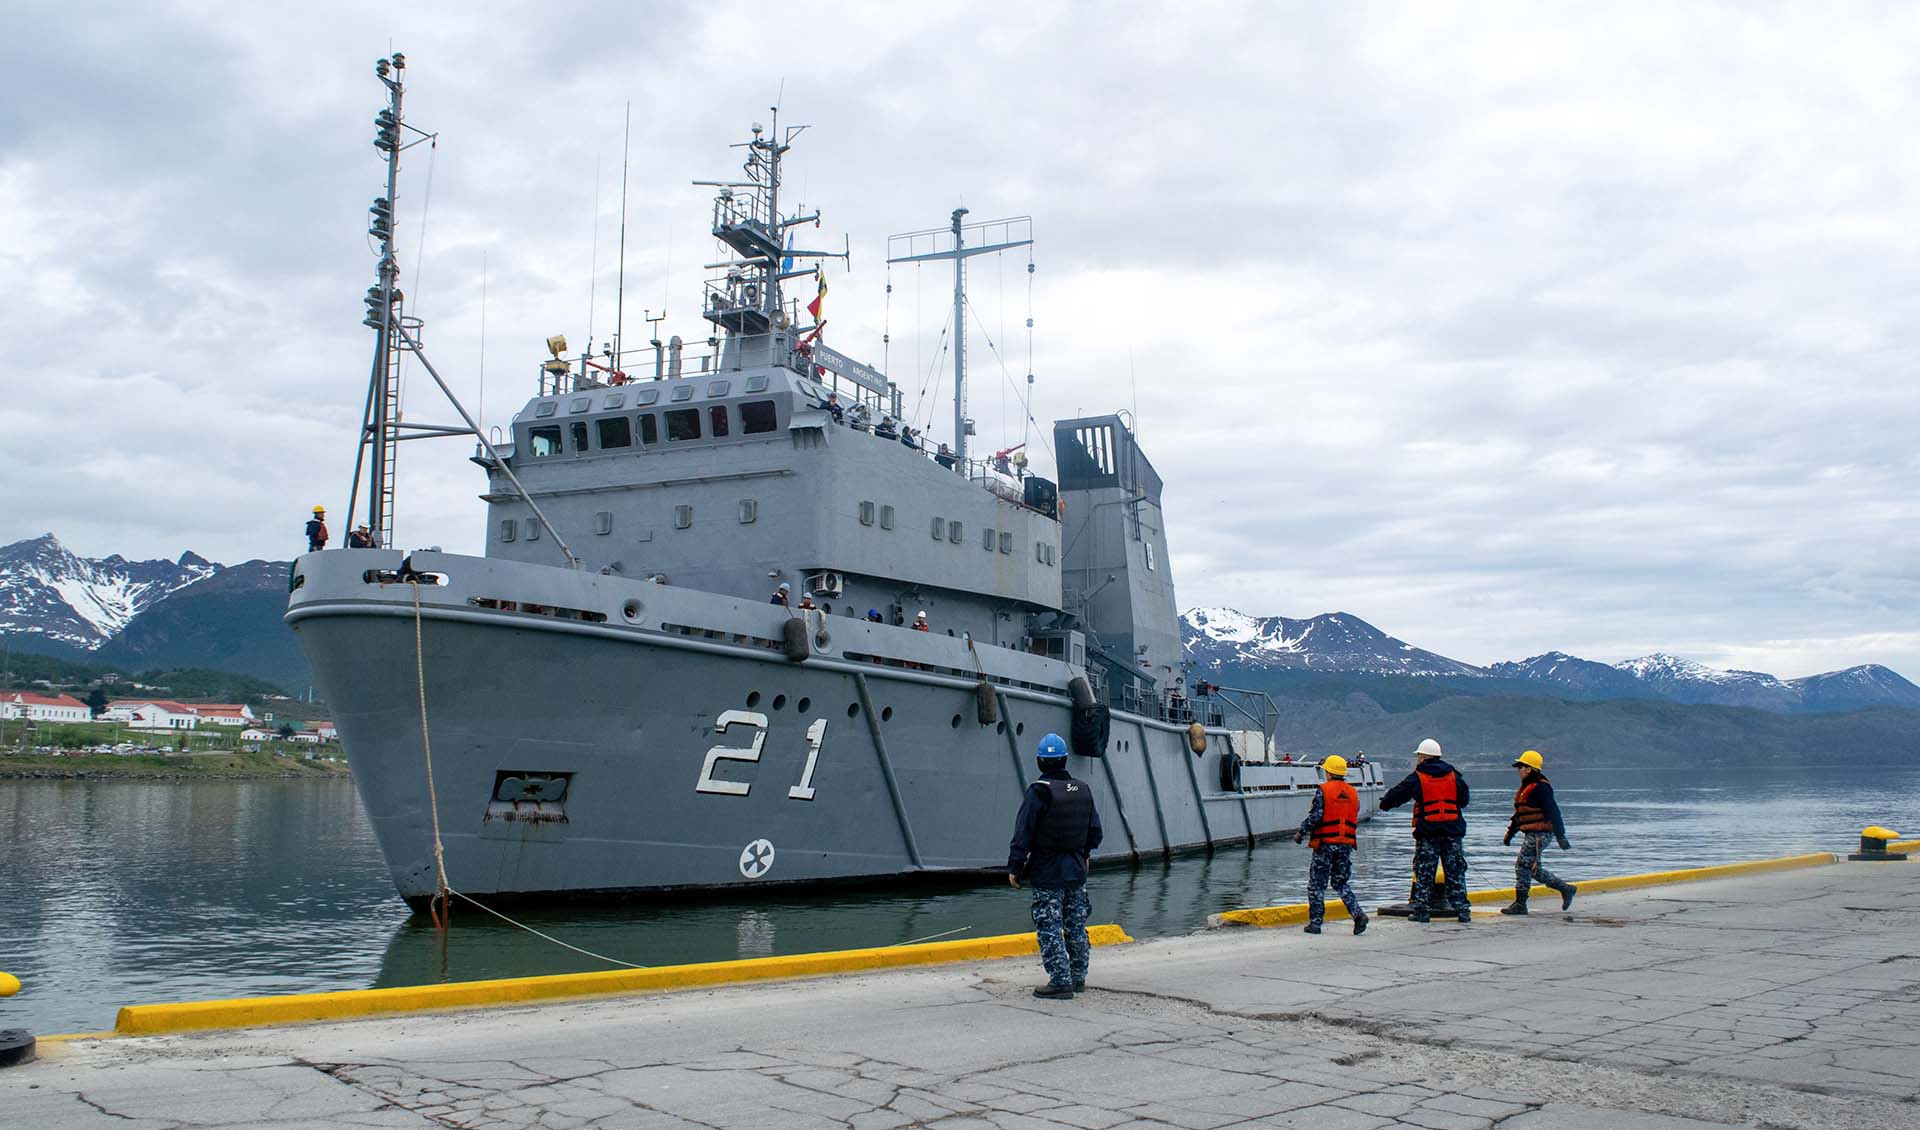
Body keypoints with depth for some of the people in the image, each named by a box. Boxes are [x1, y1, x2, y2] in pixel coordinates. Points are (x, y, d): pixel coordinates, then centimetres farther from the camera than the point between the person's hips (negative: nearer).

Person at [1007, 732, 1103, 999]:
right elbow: (1095, 831, 13)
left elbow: (1023, 834, -14)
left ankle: (1061, 982, -4)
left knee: (1050, 928, -2)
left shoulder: (1038, 792, -14)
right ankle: (1078, 977, 26)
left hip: (1047, 874, -6)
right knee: (1076, 926, 16)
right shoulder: (1083, 790, 5)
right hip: (1076, 871, 6)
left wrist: (1014, 868, -6)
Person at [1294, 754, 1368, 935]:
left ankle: (1315, 922, 5)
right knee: (1341, 883, 14)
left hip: (1326, 843, -5)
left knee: (1317, 884, 4)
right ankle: (1358, 914, -5)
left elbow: (1315, 816, -14)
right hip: (1346, 844, 5)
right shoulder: (1353, 793, 8)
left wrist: (1301, 832, -2)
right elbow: (1355, 821, 11)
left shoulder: (1323, 790, -10)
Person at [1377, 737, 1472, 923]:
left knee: (1423, 872, 4)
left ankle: (1421, 911, 3)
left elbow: (1397, 794, -1)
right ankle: (1462, 910, 6)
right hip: (1453, 831, 3)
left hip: (1427, 832, -3)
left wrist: (1384, 803, 17)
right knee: (1456, 871, 9)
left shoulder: (1417, 778, -5)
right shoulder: (1454, 776, 6)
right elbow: (1464, 800, 16)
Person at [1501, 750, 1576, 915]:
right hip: (1532, 834, 10)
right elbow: (1518, 813, 25)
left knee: (1523, 864, -9)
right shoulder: (1526, 787, 17)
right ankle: (1566, 889, 23)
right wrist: (1511, 831, 25)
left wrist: (1560, 836, -23)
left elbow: (1552, 812, -19)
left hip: (1539, 834, -10)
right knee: (1534, 868, 13)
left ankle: (1520, 904, -4)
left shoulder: (1540, 787, -15)